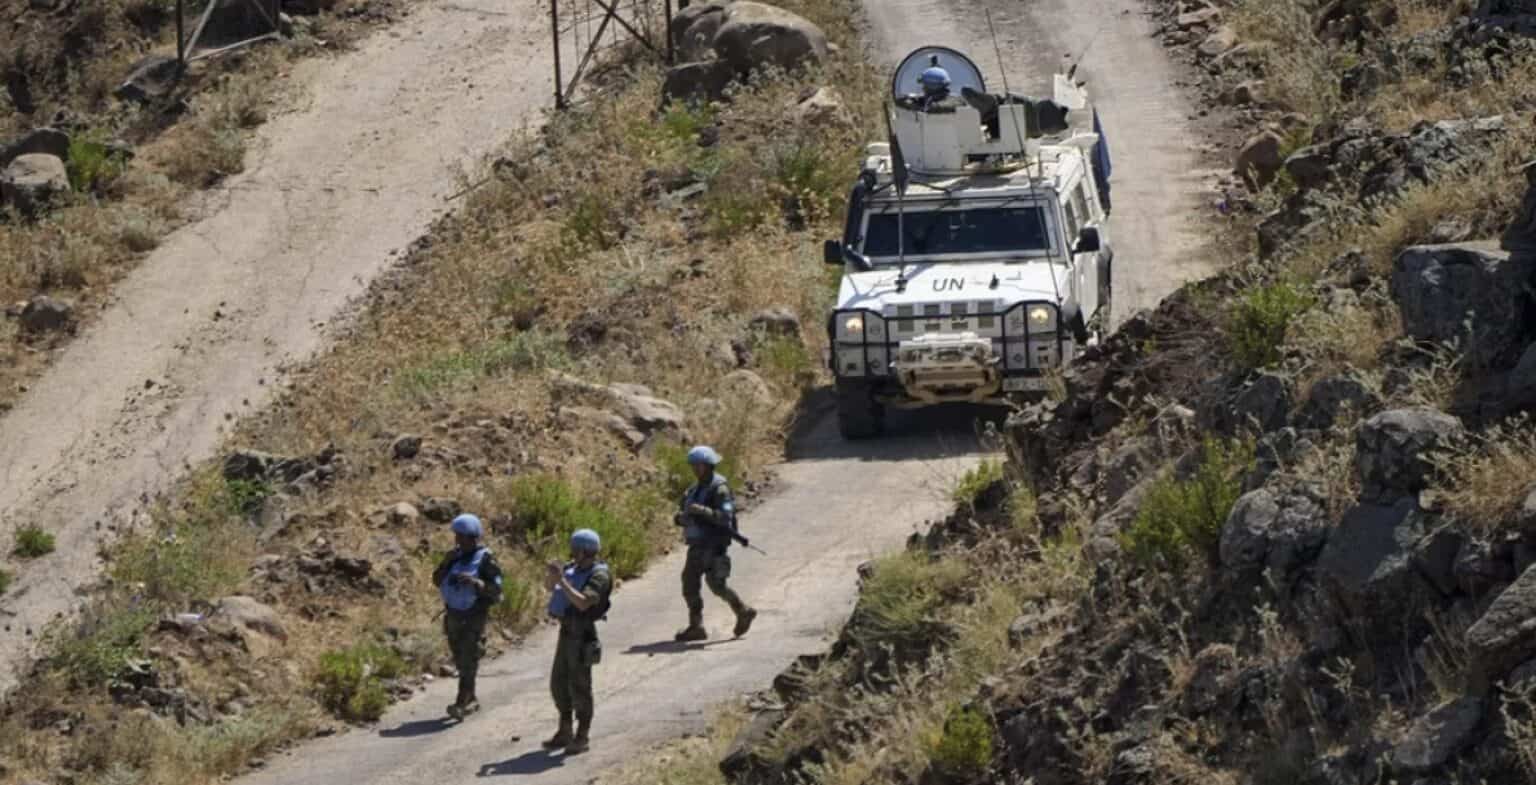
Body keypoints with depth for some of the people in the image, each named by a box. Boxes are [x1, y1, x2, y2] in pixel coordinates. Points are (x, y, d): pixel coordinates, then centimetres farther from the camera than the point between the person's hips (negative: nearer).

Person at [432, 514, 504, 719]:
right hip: (453, 615, 7)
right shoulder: (456, 557, 7)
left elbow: (495, 590, -14)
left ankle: (461, 705, -18)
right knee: (461, 661, 13)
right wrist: (446, 562, -10)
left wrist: (474, 581, -28)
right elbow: (437, 581, 7)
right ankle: (471, 701, 26)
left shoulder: (485, 559, -11)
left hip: (474, 617, -7)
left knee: (468, 662, -13)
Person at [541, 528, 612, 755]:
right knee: (559, 683, 12)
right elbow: (548, 586, 16)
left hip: (582, 634, -8)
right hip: (566, 632, 8)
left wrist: (562, 580, -27)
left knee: (579, 686, -3)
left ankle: (583, 737, 5)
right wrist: (553, 574, -7)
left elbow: (583, 603, -29)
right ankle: (565, 732, 23)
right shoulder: (573, 568, 9)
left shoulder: (599, 575, -16)